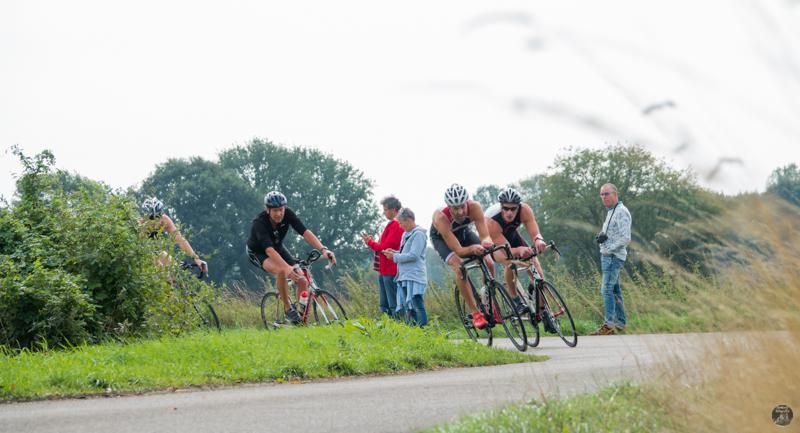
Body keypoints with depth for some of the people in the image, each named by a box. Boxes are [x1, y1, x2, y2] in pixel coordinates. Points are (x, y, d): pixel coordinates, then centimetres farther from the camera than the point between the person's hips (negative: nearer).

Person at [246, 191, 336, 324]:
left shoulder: (287, 214, -22)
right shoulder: (259, 223, -35)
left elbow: (305, 232, -32)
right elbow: (269, 250, -47)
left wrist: (323, 249, -48)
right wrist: (289, 268, -60)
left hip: (278, 248, 5)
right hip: (258, 252, -5)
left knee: (303, 281, -11)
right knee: (281, 270, -36)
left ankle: (301, 320, 2)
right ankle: (288, 308, -19)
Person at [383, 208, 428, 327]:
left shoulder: (418, 234, -9)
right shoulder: (406, 234, 17)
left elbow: (413, 255, -17)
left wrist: (395, 257, -10)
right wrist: (394, 252, 5)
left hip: (414, 277, -9)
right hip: (404, 276, 9)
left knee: (417, 305, -14)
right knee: (409, 307, 10)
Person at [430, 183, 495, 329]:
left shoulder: (474, 207, -35)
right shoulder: (440, 217, -41)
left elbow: (484, 235, -36)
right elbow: (458, 250, -41)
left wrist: (486, 241, -60)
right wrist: (472, 248, -62)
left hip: (463, 231, 3)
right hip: (441, 237, -3)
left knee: (489, 264, -15)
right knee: (459, 269, -28)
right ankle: (475, 313, -18)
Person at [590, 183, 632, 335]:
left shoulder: (621, 212, -13)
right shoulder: (611, 211, 18)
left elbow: (625, 238, -19)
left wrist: (608, 249, -18)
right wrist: (601, 236, 5)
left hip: (614, 256, -10)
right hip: (607, 256, 10)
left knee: (607, 289, -14)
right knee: (614, 290, 12)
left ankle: (609, 324, -16)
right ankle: (620, 322, 18)